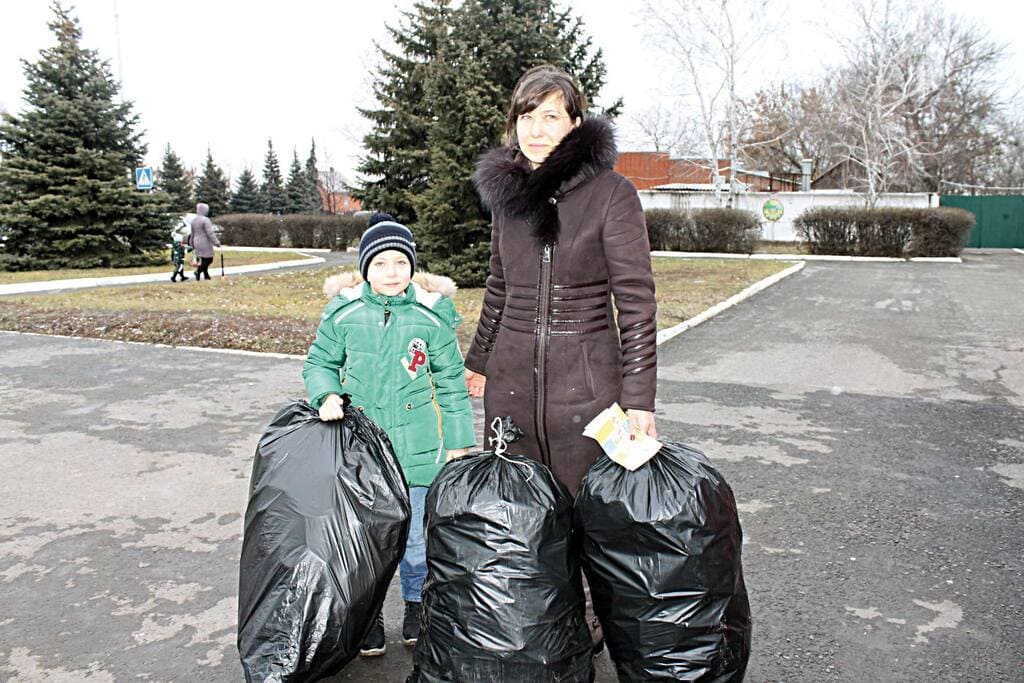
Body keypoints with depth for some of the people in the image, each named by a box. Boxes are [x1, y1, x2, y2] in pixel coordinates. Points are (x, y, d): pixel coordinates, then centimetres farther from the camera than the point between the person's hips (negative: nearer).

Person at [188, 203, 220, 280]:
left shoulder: (194, 220, 11)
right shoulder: (205, 220, -14)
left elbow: (193, 233, 20)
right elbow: (210, 233, -20)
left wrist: (192, 243, 30)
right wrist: (216, 242, -16)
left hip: (197, 243, 8)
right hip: (205, 243, -8)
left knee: (203, 260, 12)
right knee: (209, 259, -4)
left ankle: (207, 276, 13)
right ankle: (198, 271, -20)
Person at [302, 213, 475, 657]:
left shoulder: (431, 315, -6)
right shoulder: (342, 312, -4)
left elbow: (451, 381, 2)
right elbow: (319, 363, 9)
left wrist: (459, 441, 3)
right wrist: (326, 395, -12)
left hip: (415, 445, -1)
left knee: (415, 532, 11)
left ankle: (416, 604, 35)